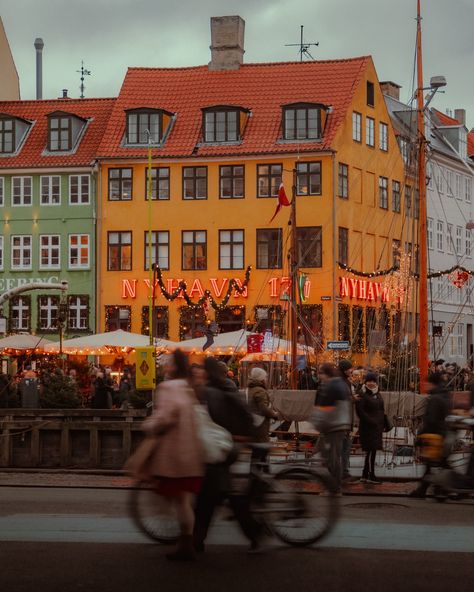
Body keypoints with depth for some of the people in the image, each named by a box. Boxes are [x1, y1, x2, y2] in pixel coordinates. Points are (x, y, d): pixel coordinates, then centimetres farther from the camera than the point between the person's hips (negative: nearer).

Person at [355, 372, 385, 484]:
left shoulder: (377, 394, 16)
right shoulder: (362, 394, -10)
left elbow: (381, 409, 23)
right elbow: (360, 411, -18)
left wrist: (383, 424, 12)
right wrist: (371, 421, -20)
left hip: (377, 427, 8)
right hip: (367, 427, -8)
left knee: (371, 451, 9)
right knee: (371, 450, -8)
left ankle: (365, 475, 15)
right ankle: (371, 475, -2)